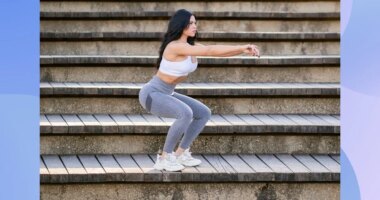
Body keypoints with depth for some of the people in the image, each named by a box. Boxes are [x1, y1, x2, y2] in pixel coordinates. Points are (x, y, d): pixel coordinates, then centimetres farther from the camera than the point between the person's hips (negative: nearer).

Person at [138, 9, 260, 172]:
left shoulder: (191, 46, 4)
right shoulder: (175, 46, -25)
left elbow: (218, 52, -4)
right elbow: (210, 51, -30)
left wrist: (243, 50, -20)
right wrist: (242, 47, -30)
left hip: (166, 94, 10)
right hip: (152, 94, -10)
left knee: (204, 114, 8)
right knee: (186, 114, -32)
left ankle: (180, 154, 12)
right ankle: (165, 158, -18)